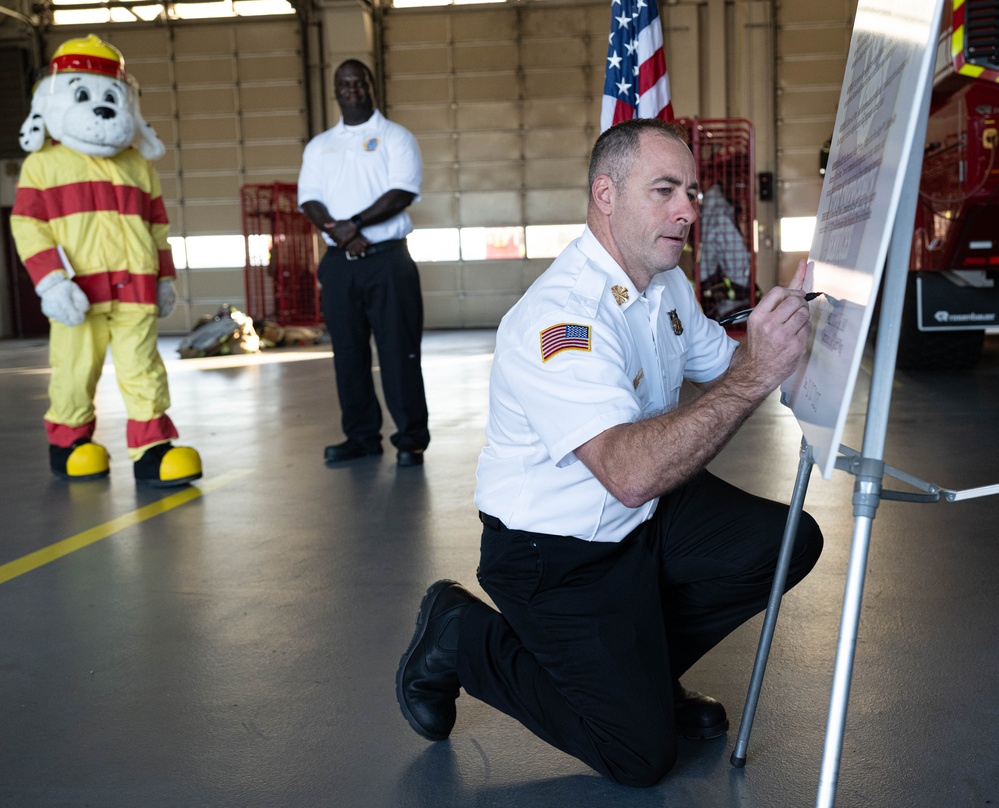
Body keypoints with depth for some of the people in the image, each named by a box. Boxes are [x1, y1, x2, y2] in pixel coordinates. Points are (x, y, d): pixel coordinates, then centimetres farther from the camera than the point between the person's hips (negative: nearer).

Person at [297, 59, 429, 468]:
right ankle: (361, 435, 15)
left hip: (387, 258, -4)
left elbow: (402, 192, -9)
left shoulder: (395, 137, 5)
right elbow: (309, 200, 7)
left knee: (398, 349, -6)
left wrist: (355, 224, -17)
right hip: (338, 262, 4)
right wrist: (338, 232, -12)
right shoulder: (319, 146, 17)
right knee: (348, 350, 6)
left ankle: (411, 438, -1)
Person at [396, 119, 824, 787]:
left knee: (788, 542, -4)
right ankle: (461, 638, 11)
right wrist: (756, 375, -43)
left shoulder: (666, 283, 1)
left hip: (645, 517, 9)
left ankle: (643, 665, 16)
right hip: (555, 552, -8)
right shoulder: (559, 317, -31)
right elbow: (630, 471, -43)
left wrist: (786, 318, -10)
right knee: (641, 755, -4)